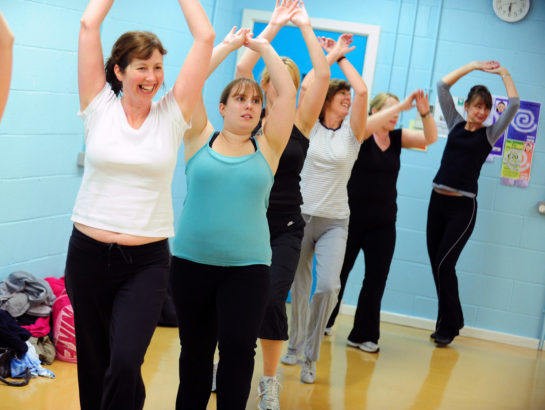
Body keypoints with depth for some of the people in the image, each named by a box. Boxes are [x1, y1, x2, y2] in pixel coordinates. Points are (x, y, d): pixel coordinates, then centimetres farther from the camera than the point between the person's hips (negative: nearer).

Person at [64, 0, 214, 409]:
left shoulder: (172, 114, 0)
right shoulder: (99, 107, 0)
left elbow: (205, 37, -3)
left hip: (147, 260, -1)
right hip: (89, 253, 1)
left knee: (125, 364, -17)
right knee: (94, 363, 13)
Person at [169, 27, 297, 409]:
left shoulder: (267, 147, 6)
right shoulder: (201, 139, 5)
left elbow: (287, 92, 0)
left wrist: (264, 47, 7)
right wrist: (226, 46, 3)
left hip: (248, 266, 0)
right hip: (191, 261, 0)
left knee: (238, 347, -8)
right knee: (195, 348, 11)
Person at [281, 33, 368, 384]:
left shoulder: (352, 131, 2)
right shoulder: (310, 126, 2)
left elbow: (363, 91, -11)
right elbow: (307, 86, -12)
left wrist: (342, 57, -1)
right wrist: (329, 55, -4)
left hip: (334, 222, 0)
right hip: (301, 215, 0)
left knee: (328, 286, -15)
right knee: (298, 288, 9)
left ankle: (311, 356, 0)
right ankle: (296, 345, 30)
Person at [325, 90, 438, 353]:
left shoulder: (398, 137, 5)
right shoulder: (361, 134, -7)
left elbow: (430, 138, -6)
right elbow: (368, 126, -31)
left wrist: (425, 113, -24)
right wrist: (401, 105, -33)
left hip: (383, 223, 4)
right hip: (352, 217, -4)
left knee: (376, 279, 1)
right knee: (338, 272, 10)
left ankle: (363, 335, 10)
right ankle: (324, 322, 29)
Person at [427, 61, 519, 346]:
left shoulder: (490, 134, 4)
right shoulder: (456, 125, 11)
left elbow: (514, 105, -5)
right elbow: (442, 86, 8)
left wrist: (504, 73, 3)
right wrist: (473, 66, 6)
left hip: (463, 207, -4)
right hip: (438, 200, 4)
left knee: (444, 264, -9)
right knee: (437, 264, 5)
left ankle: (447, 327, 2)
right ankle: (452, 322, 19)